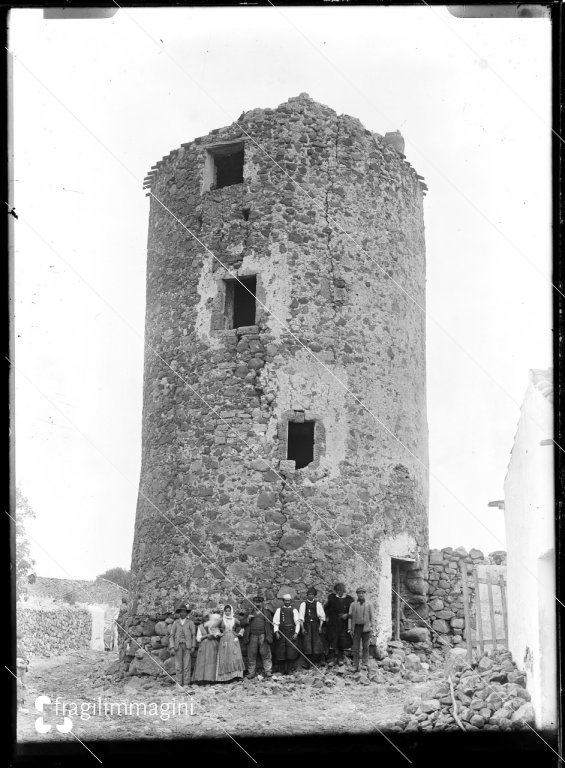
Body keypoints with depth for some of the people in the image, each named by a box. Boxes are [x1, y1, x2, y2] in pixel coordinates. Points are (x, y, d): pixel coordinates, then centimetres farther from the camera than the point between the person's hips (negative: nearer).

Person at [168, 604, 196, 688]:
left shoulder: (190, 623, 7)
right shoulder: (175, 623, 8)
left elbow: (193, 635, 8)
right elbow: (171, 636, 5)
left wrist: (193, 646, -1)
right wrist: (171, 648, -5)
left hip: (187, 646, -1)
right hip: (178, 646, 1)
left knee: (187, 665, -4)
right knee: (178, 665, -1)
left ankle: (186, 683, 0)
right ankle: (179, 683, 3)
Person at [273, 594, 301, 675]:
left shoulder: (294, 610, 10)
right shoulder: (279, 610, 10)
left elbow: (297, 623, 6)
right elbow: (275, 622, 6)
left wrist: (296, 633, -5)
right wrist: (276, 632, -7)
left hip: (291, 634, 0)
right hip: (281, 633, 0)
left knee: (291, 652, -5)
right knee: (281, 652, -3)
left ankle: (289, 670, 3)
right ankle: (282, 670, 5)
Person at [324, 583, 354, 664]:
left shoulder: (349, 599, 2)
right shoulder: (332, 598, 4)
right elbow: (326, 608, 15)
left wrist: (347, 615, -9)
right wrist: (328, 616, 4)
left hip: (344, 623, 0)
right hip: (333, 623, 0)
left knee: (342, 642, 3)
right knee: (332, 641, -5)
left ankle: (340, 658, 15)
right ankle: (332, 659, -2)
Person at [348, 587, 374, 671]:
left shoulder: (369, 605, 9)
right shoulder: (353, 605, 9)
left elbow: (371, 617, 8)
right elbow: (350, 617, 6)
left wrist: (371, 629, 2)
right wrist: (349, 629, -1)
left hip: (365, 628, 0)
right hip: (356, 628, 0)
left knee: (366, 647, 1)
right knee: (355, 648, 0)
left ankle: (365, 664, 7)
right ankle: (355, 666, 3)